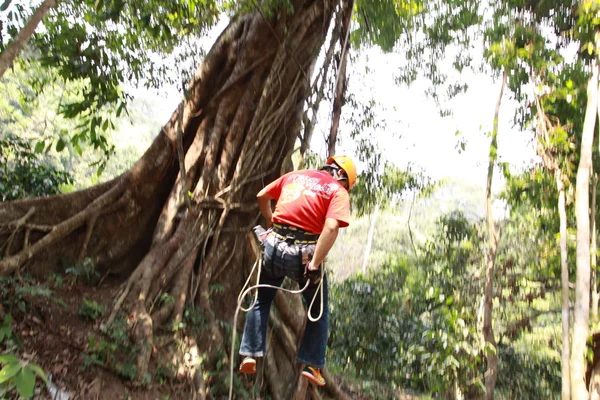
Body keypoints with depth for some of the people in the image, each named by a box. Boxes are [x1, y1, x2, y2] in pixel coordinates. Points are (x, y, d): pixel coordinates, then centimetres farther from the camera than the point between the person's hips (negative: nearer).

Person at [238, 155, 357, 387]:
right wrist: (315, 264, -18)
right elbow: (331, 227, -17)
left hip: (274, 245, 4)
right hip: (305, 254, -3)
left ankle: (250, 355, 22)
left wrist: (269, 220, 36)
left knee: (262, 301, 26)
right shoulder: (339, 192, 0)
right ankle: (312, 366, 18)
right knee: (318, 311, 19)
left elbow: (262, 196, 20)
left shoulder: (296, 175, 15)